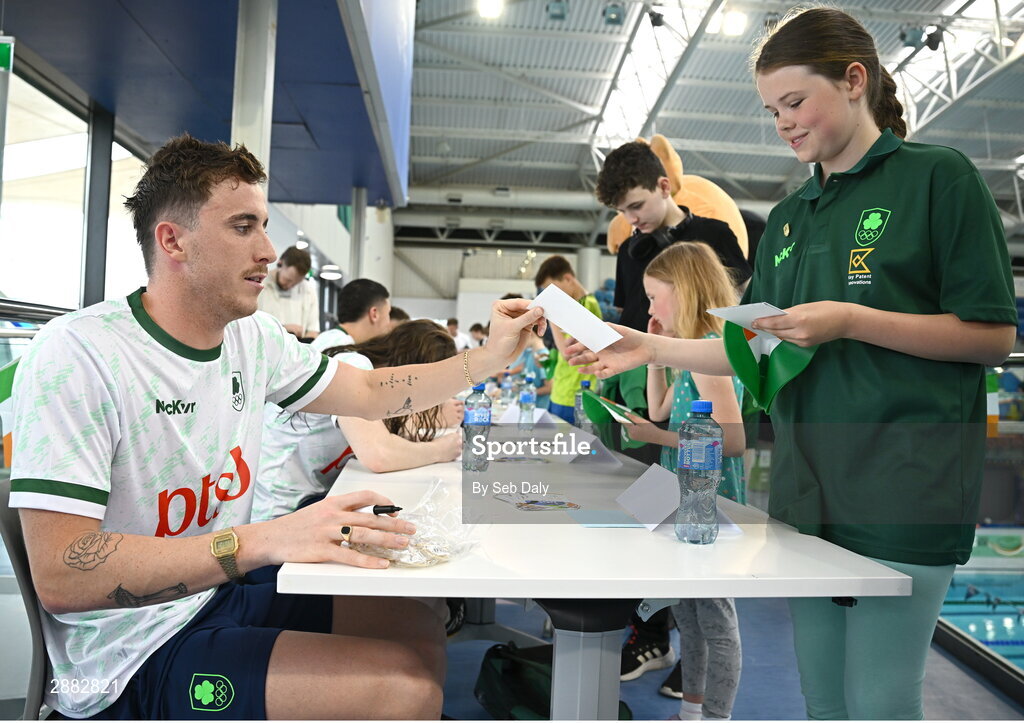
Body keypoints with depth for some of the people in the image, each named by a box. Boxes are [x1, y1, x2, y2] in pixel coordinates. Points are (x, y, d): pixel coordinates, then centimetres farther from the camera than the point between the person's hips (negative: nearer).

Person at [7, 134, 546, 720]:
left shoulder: (255, 338, 1)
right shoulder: (78, 356, -21)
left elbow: (374, 393, 11)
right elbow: (60, 577, -26)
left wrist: (494, 356, 2)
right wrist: (264, 540, -35)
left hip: (229, 596, 8)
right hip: (134, 659, -7)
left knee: (419, 626, 6)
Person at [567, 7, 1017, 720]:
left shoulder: (939, 178, -2)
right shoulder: (788, 217, 15)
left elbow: (995, 335, -5)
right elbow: (757, 354, 15)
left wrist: (850, 321, -17)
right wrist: (653, 348, 2)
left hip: (902, 491, -5)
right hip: (807, 490, 6)